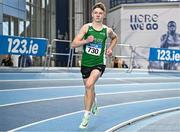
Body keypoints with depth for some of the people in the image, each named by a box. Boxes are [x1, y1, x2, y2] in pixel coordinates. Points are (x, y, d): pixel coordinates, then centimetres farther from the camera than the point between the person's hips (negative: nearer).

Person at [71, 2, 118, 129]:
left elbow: (115, 37, 24)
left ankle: (87, 115, -17)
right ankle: (94, 102, 51)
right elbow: (74, 44, -7)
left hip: (99, 63, -2)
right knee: (89, 89, 17)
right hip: (86, 62, 2)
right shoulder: (86, 27, -4)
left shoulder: (107, 30, -1)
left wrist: (110, 49, 8)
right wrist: (86, 41, -23)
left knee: (89, 84, -26)